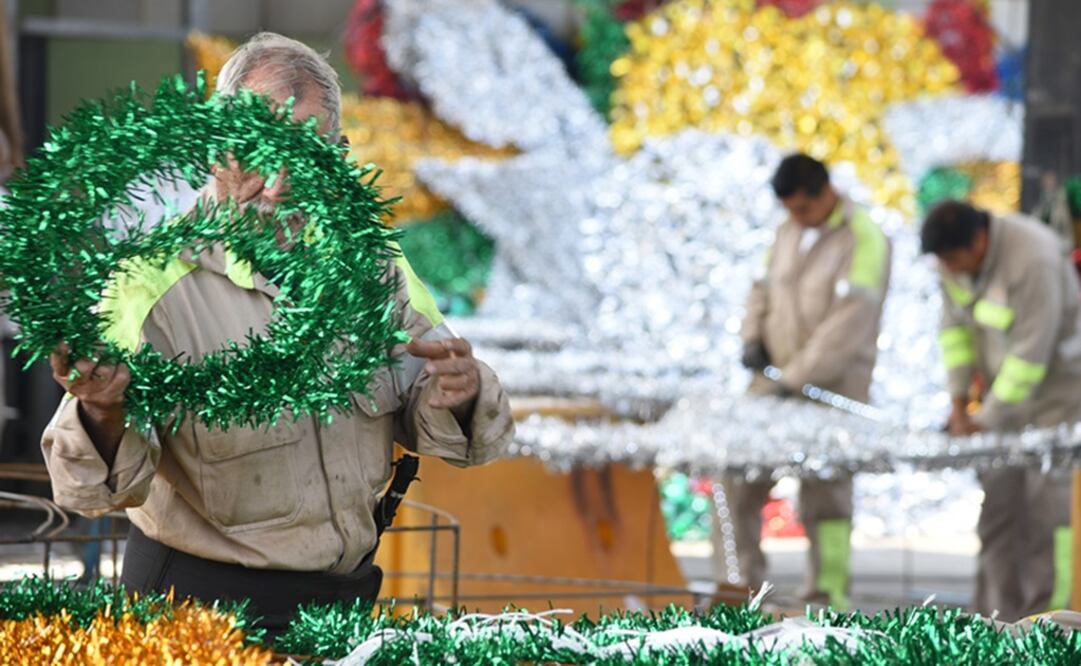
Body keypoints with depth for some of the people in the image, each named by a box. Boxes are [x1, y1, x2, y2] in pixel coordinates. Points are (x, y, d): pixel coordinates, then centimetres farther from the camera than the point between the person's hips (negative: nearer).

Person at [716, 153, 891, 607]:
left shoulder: (864, 240, -10)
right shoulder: (790, 232, 14)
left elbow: (848, 322, -18)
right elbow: (764, 289, 25)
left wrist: (796, 378, -22)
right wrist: (753, 337, 4)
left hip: (832, 387, -7)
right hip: (776, 380, 7)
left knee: (825, 494, -6)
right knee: (739, 483, 1)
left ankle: (827, 594, 0)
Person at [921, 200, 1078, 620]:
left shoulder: (1033, 259, -28)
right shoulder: (956, 256, -4)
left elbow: (1032, 352, -26)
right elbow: (955, 325, 7)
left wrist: (987, 420, -19)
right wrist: (959, 400, 0)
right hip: (1003, 388, 7)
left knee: (1047, 506, -10)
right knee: (997, 503, 4)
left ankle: (1046, 616, -8)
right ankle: (997, 614, 9)